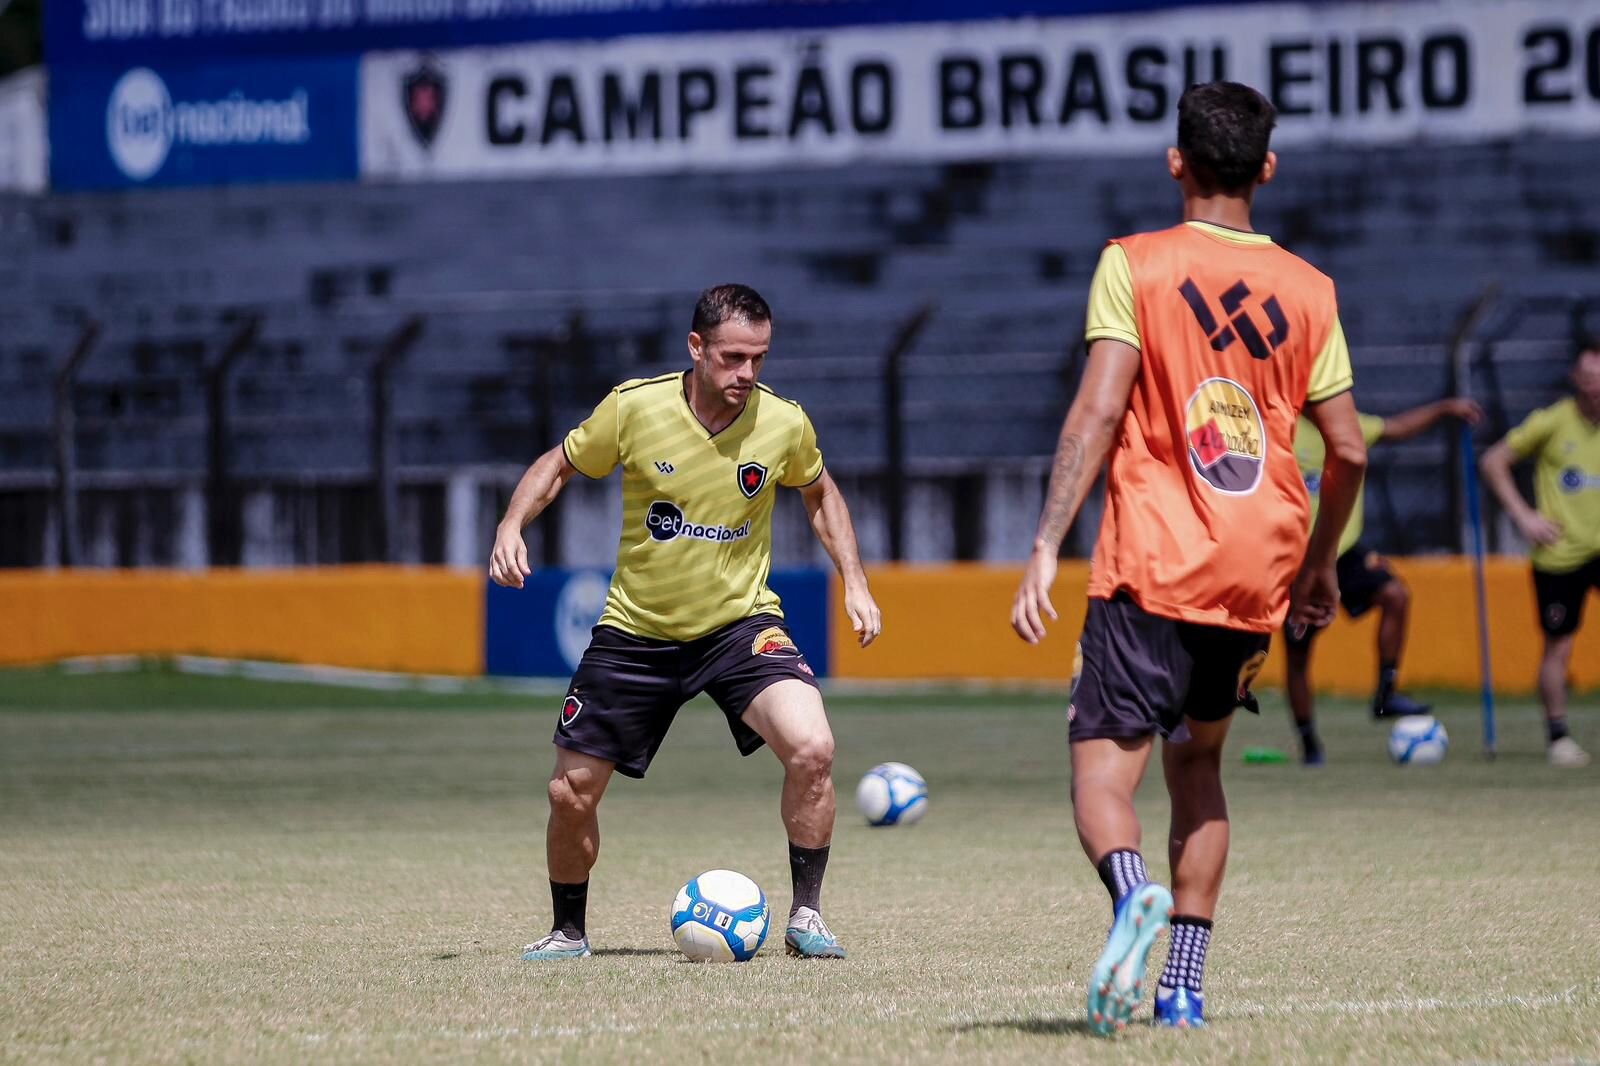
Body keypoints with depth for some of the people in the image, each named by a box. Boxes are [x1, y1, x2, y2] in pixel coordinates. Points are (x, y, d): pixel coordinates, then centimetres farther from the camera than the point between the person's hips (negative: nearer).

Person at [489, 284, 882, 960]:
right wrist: (512, 527, -12)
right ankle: (569, 933, 29)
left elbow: (819, 493, 12)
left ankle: (806, 917, -9)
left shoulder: (784, 424, -11)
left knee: (812, 748, -26)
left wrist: (854, 582, 4)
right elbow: (559, 465, 4)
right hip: (636, 630, 0)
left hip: (740, 624, 0)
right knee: (570, 792, 2)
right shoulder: (633, 408, -15)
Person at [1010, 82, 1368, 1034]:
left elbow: (1097, 413, -12)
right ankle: (1185, 984, 15)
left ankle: (1135, 893, -38)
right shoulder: (1309, 289, 8)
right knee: (1197, 761, 22)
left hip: (1152, 569, -4)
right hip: (1258, 580, 4)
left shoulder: (1134, 266, -2)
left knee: (1104, 772, -5)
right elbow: (1348, 450, 7)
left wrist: (1047, 547, -13)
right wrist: (1321, 564, 22)